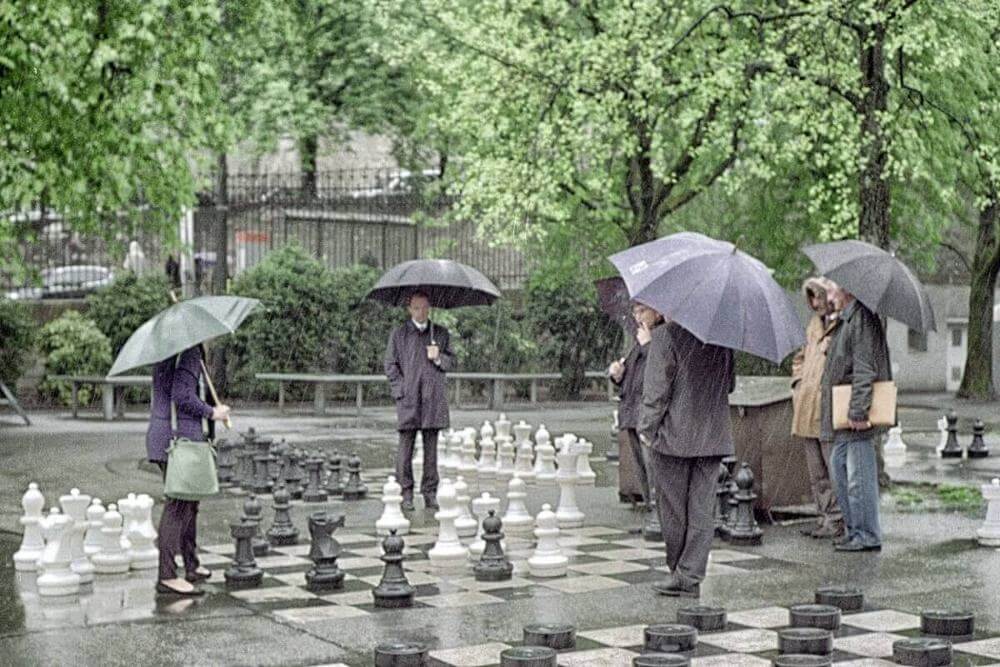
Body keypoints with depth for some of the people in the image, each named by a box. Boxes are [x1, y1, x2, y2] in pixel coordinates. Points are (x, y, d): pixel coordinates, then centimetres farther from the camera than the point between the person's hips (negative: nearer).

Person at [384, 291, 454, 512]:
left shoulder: (441, 333, 13)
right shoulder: (399, 334, 7)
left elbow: (451, 363, 14)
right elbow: (390, 365, 7)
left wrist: (438, 358, -7)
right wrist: (402, 389, -4)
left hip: (434, 399, 2)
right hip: (408, 398, -2)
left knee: (431, 448, 3)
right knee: (405, 448, -3)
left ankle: (430, 493, 9)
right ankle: (406, 493, 3)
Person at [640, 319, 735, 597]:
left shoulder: (666, 335, -13)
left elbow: (657, 387, -14)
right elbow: (730, 384, 14)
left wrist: (647, 427, -5)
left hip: (674, 435, -5)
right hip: (714, 436, 5)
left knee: (672, 507, 8)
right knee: (702, 509, 6)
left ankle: (681, 574, 17)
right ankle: (691, 576, 5)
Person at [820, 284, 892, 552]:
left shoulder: (862, 319, -14)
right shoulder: (847, 320, 17)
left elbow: (864, 369, -20)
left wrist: (857, 410, -23)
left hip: (857, 418, -11)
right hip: (845, 417, 11)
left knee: (859, 475, -5)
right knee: (839, 467, 16)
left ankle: (867, 535, 1)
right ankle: (854, 529, 23)